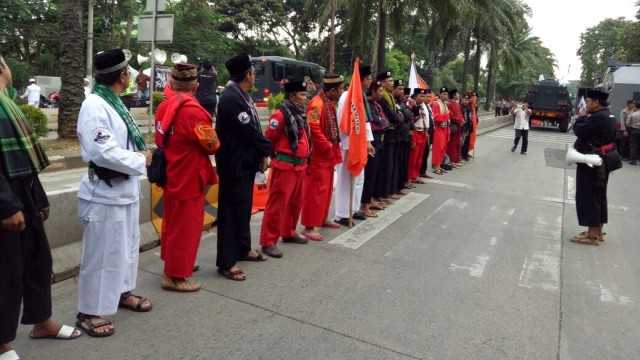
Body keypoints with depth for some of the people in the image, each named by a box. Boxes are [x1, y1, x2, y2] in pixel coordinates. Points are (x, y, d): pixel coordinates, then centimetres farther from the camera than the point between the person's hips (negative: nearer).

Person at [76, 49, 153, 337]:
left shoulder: (115, 103, 11)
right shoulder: (94, 106, -19)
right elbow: (103, 152, -28)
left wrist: (141, 155, -4)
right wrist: (140, 161, -17)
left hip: (126, 188, 9)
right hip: (105, 191, -9)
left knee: (127, 246, 21)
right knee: (100, 254, 1)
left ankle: (122, 292, 38)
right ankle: (88, 312, 16)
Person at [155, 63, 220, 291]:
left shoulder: (163, 107, 2)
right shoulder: (193, 111, -23)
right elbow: (213, 145, -16)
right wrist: (208, 132, 4)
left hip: (170, 176, 9)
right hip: (188, 179, -8)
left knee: (172, 223, 21)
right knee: (185, 227, 3)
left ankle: (173, 264, 37)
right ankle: (174, 276, 13)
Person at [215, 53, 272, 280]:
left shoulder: (241, 96, 12)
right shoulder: (231, 98, -21)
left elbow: (253, 129, 10)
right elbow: (249, 131, -21)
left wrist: (261, 152, -2)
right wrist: (266, 150, -6)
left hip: (246, 162, 10)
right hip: (234, 164, -10)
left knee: (244, 207, 19)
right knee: (232, 210, -4)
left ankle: (243, 249, 33)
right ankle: (226, 262, 4)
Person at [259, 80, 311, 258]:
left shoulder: (300, 114, 13)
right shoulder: (281, 115, -14)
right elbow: (268, 140, -11)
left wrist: (305, 159, 17)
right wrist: (277, 156, 0)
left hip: (300, 165, 9)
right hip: (285, 166, -9)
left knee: (295, 202, 17)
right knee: (277, 204, -5)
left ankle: (289, 233, 33)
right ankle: (268, 242, 2)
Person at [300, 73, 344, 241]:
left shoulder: (329, 102, 12)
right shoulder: (317, 103, -19)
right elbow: (313, 129, -28)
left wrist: (333, 148, 12)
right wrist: (327, 146, -20)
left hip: (328, 154, 10)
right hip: (319, 155, -10)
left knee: (326, 188, 18)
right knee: (316, 190, -6)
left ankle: (323, 218, 31)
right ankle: (309, 226, 0)